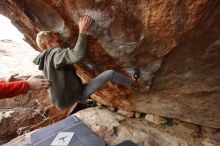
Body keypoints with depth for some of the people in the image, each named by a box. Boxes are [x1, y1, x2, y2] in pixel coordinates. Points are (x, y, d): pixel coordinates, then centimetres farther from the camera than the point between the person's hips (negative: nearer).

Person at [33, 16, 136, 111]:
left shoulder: (45, 59, 8)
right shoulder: (55, 53, -20)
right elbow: (78, 55, -40)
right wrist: (82, 31, -30)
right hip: (77, 94, -9)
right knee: (110, 73, -11)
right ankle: (132, 83, 12)